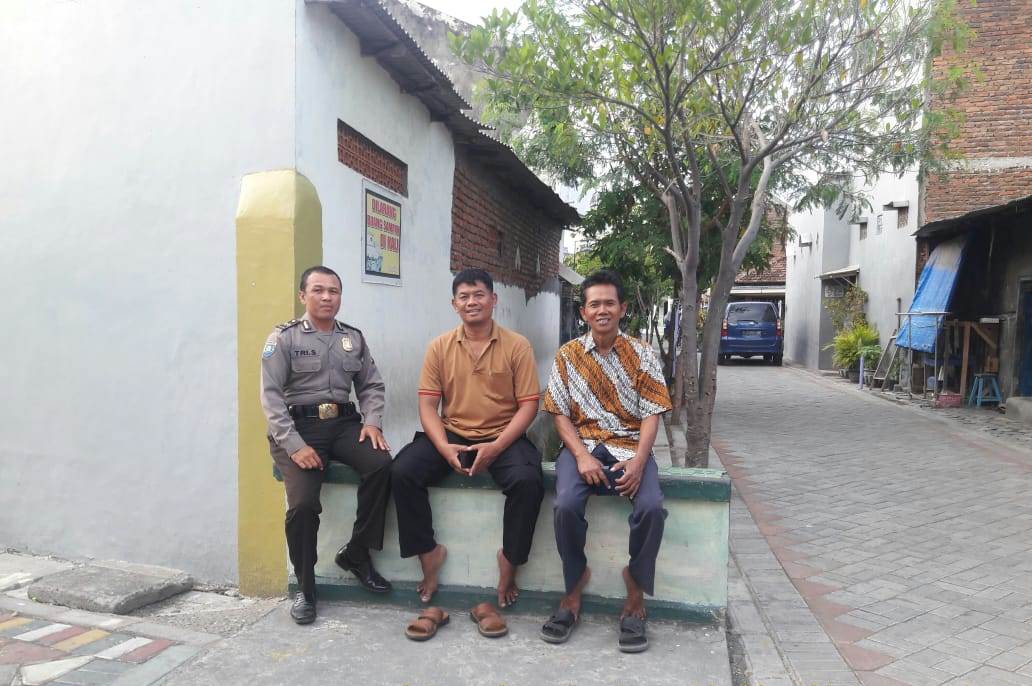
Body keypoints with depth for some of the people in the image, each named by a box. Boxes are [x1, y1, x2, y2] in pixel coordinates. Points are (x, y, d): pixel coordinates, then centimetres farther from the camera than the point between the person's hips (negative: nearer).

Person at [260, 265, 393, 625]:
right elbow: (271, 395, -7)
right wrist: (294, 445, -17)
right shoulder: (284, 337, -1)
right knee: (303, 503, -22)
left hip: (344, 422, 4)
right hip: (298, 426, -3)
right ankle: (305, 588, 3)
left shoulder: (354, 338, 13)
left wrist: (372, 421, -4)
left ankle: (356, 554, -4)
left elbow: (371, 385, 15)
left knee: (381, 464, -24)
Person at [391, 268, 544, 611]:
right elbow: (427, 404, 1)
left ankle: (509, 560, -4)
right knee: (402, 471, -21)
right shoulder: (439, 347, 4)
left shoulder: (517, 346, -2)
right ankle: (428, 552, -2)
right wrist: (444, 447, -17)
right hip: (452, 435, 2)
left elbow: (528, 405, -5)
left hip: (502, 438, -2)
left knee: (527, 480, -30)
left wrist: (496, 447, -18)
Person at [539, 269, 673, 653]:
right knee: (566, 505, -30)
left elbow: (651, 415, -2)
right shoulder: (567, 355, 4)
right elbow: (561, 414, 2)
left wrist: (638, 461, -18)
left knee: (651, 507, -29)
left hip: (630, 446, 0)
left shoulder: (641, 355, 2)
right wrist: (582, 456, -14)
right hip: (583, 445, 0)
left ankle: (635, 599, -7)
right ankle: (573, 593, -6)